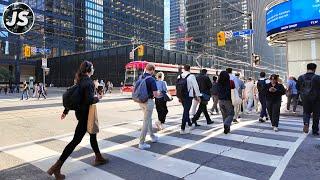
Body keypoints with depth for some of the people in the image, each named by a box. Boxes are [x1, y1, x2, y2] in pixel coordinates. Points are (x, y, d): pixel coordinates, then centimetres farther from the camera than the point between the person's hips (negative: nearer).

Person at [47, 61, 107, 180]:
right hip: (85, 114, -10)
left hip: (81, 112, 10)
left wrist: (66, 111, 17)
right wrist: (97, 98, -5)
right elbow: (90, 100, -26)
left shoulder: (80, 80, 8)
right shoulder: (88, 82, -19)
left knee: (93, 134, 21)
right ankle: (57, 167, 0)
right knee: (76, 140, -5)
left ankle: (98, 158, 35)